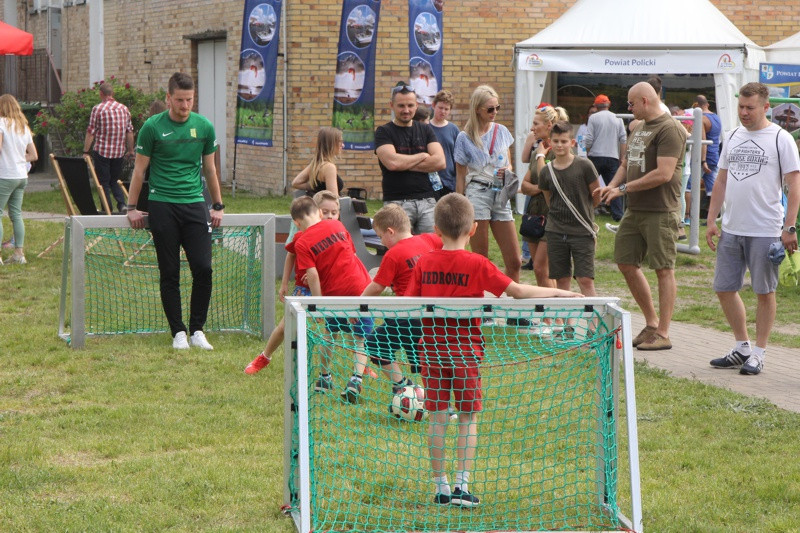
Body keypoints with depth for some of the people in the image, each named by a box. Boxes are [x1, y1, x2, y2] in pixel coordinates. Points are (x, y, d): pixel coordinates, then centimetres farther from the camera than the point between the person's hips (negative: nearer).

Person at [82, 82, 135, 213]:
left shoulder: (98, 109, -7)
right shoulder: (124, 109, 6)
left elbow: (91, 132, -8)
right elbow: (130, 131, 8)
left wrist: (86, 151, -2)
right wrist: (130, 151, 16)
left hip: (102, 151, -4)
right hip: (119, 152, 4)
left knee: (104, 183, 5)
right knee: (114, 181, 17)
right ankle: (122, 204, -3)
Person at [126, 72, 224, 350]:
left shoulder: (204, 127, 6)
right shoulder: (153, 127, -2)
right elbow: (139, 169, 6)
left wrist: (218, 206, 18)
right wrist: (132, 207, 6)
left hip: (195, 203, 2)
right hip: (162, 205, -2)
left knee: (203, 269, -7)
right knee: (170, 274, 0)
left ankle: (197, 330, 6)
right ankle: (178, 332, 8)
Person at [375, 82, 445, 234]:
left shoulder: (425, 130, 16)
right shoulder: (384, 132, 4)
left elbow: (440, 162, 2)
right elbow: (392, 162, -14)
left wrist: (405, 164, -4)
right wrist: (423, 156, 1)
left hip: (427, 200, 3)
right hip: (397, 202, -3)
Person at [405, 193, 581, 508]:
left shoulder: (424, 263, -2)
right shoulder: (476, 265, -9)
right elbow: (519, 291, -10)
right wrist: (559, 293, -3)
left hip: (432, 350, 2)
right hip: (465, 352, -2)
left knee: (437, 417, 6)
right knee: (468, 417, 6)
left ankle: (441, 487, 9)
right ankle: (461, 485, 0)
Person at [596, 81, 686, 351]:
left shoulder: (669, 129, -13)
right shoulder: (639, 128, 17)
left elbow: (664, 174, -21)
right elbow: (626, 164, 24)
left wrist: (624, 188, -16)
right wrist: (611, 186, 3)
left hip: (660, 211, -10)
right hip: (634, 209, 10)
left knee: (663, 269, -3)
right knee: (626, 263, 11)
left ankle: (663, 334, 1)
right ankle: (652, 323, 23)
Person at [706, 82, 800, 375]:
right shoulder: (733, 137, 12)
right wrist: (711, 220, 10)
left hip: (765, 231, -6)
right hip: (731, 230, 6)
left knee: (764, 292, 2)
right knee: (724, 289, 8)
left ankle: (758, 353, 11)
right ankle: (742, 347, 22)